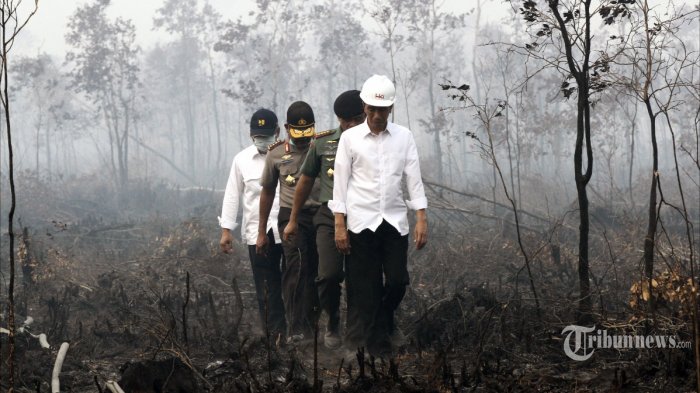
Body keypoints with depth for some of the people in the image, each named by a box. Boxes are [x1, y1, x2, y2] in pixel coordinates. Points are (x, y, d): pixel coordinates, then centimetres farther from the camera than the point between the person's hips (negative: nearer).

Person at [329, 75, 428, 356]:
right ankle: (378, 345, 8)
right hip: (361, 222, -2)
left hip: (395, 221, 2)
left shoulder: (403, 137, 6)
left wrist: (421, 219, -3)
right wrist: (339, 225, -3)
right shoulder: (350, 138, 1)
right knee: (367, 288, -1)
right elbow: (340, 182, 2)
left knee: (398, 280, -3)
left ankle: (382, 322, 27)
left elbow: (414, 179, 5)